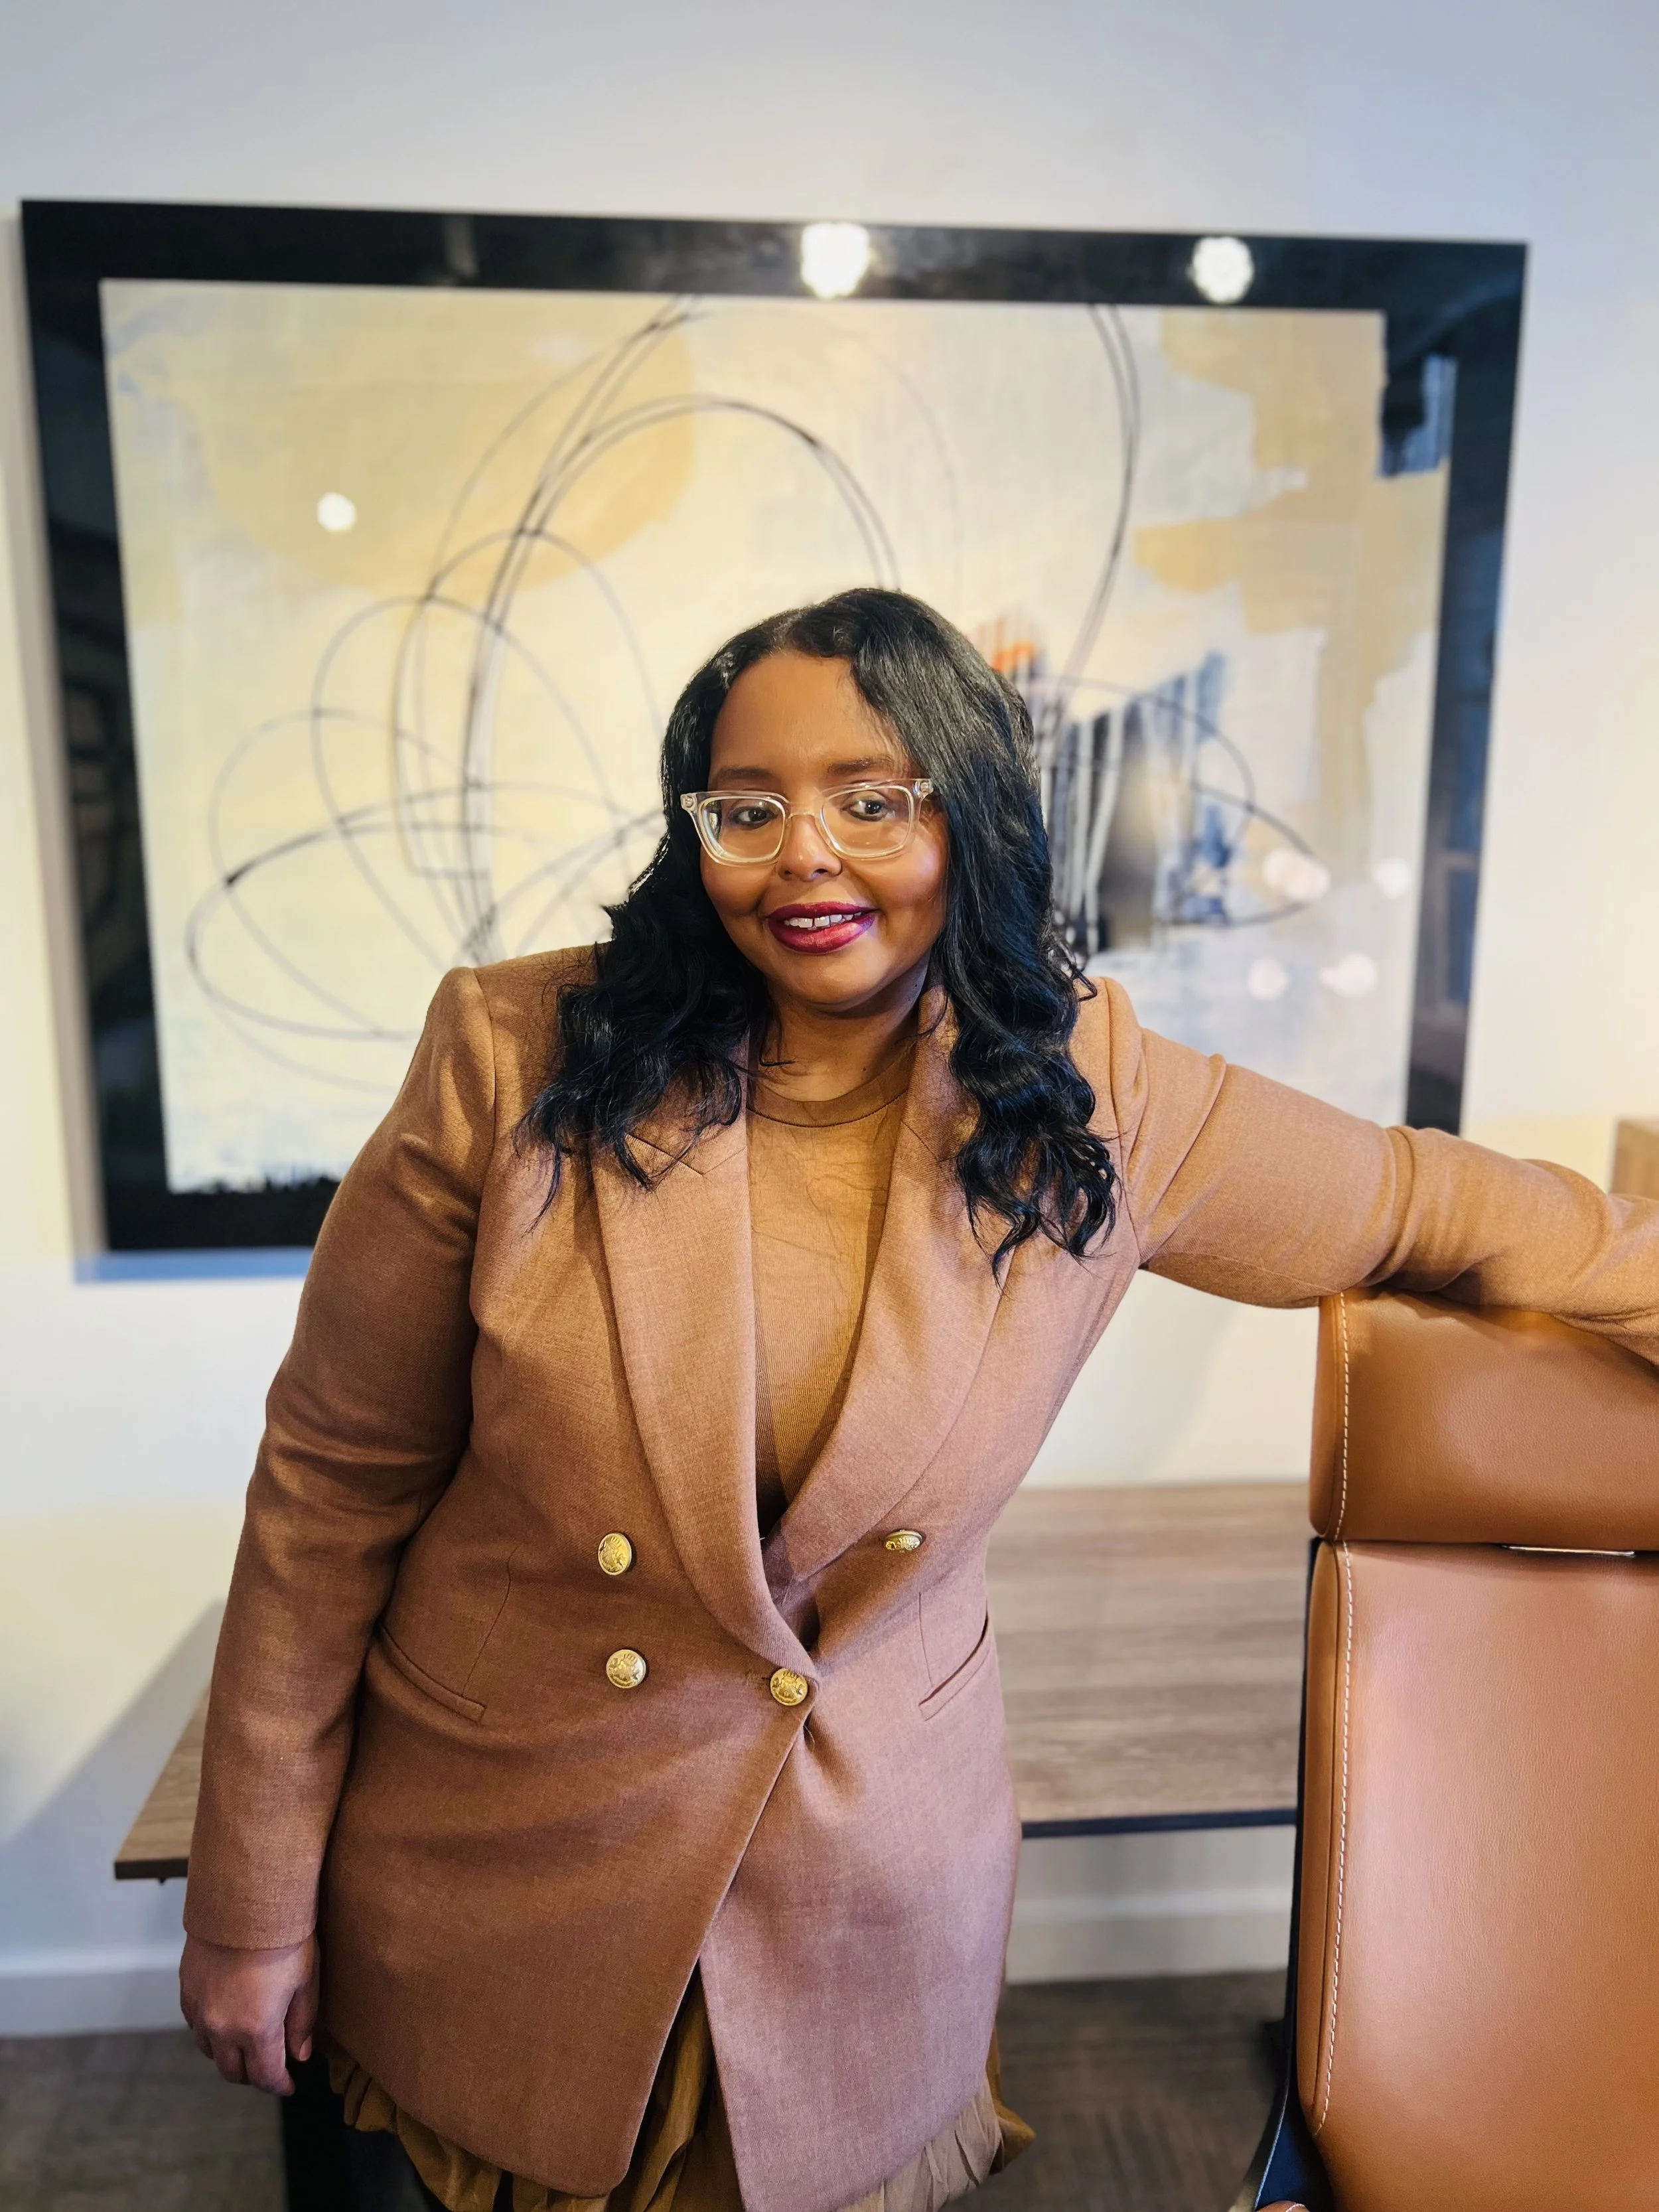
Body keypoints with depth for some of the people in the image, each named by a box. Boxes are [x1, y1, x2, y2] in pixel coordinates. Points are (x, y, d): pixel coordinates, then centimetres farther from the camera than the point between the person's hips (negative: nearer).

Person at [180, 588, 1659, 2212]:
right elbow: (331, 1488, -8)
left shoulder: (1089, 1101, -10)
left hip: (870, 1883, 1)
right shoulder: (521, 1067, -15)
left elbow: (1422, 1203, 5)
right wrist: (252, 1906, -2)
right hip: (490, 1882, 0)